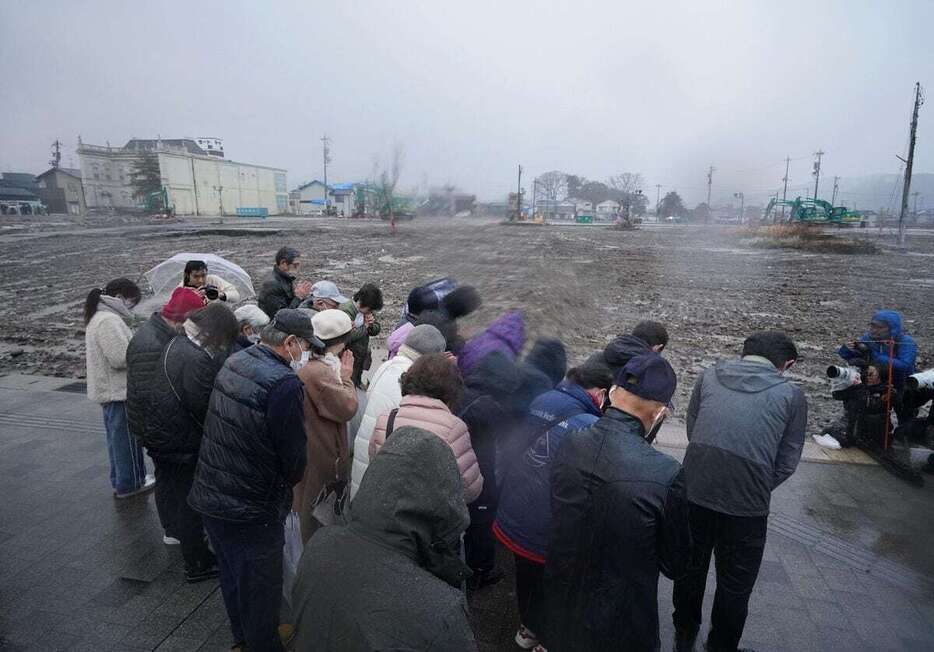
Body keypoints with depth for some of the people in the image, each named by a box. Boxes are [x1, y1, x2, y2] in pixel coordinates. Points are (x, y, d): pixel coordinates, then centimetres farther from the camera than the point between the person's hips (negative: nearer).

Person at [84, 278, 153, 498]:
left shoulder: (98, 318, 14)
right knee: (127, 437, 2)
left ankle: (120, 480, 32)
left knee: (117, 437, 20)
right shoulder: (109, 321, -21)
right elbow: (121, 357, -26)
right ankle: (129, 484, 14)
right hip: (119, 391, -11)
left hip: (109, 390, 11)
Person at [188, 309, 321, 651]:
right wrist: (290, 482, 3)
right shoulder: (284, 383, -26)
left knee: (232, 576, 27)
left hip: (209, 495, 9)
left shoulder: (233, 362, 0)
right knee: (260, 587, 13)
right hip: (251, 509, -8)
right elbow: (295, 456, -20)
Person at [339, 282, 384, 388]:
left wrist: (371, 325, -14)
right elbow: (347, 336, -32)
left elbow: (376, 331, 9)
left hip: (362, 357, 7)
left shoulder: (369, 309, 2)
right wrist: (365, 327, -19)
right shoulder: (345, 310, -22)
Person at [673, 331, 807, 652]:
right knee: (735, 583, 21)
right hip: (745, 505, -2)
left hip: (694, 492, 3)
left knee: (690, 567, 25)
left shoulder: (709, 376, 6)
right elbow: (787, 461, 1)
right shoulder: (792, 395, 1)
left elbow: (691, 430, 9)